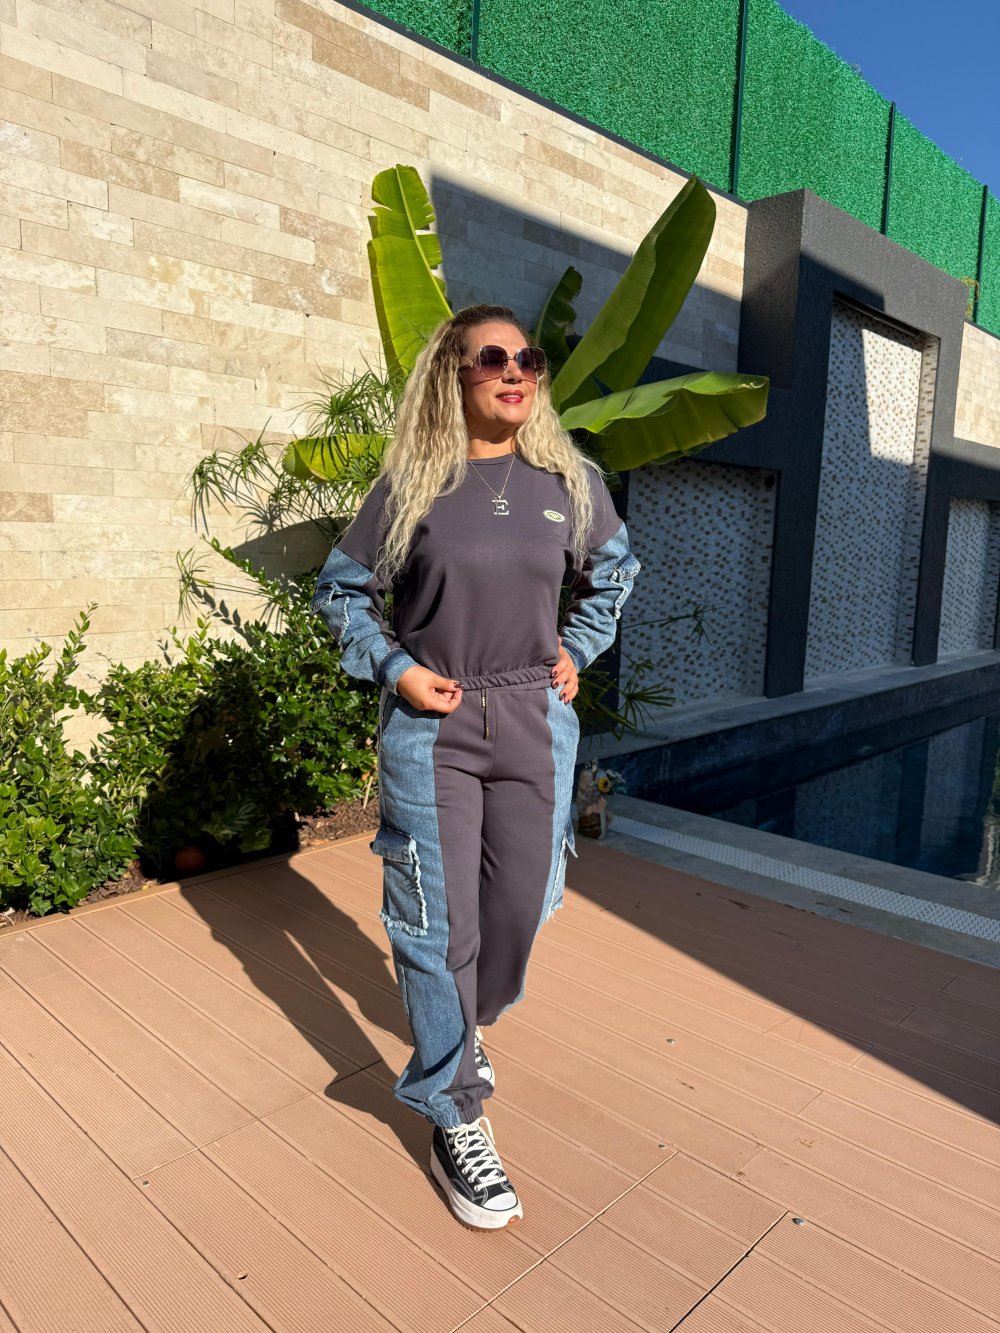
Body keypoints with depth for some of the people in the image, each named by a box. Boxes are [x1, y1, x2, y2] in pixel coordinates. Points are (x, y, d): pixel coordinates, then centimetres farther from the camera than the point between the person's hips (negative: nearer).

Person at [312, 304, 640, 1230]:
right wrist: (392, 669, -7)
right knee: (437, 921, 1)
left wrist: (578, 650, 8)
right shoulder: (410, 483, -3)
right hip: (429, 724, -2)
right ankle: (454, 1118, 20)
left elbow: (614, 572, 20)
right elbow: (340, 589, 6)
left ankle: (468, 1025, 45)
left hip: (535, 721, 3)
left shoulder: (570, 480, 3)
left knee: (518, 904, 13)